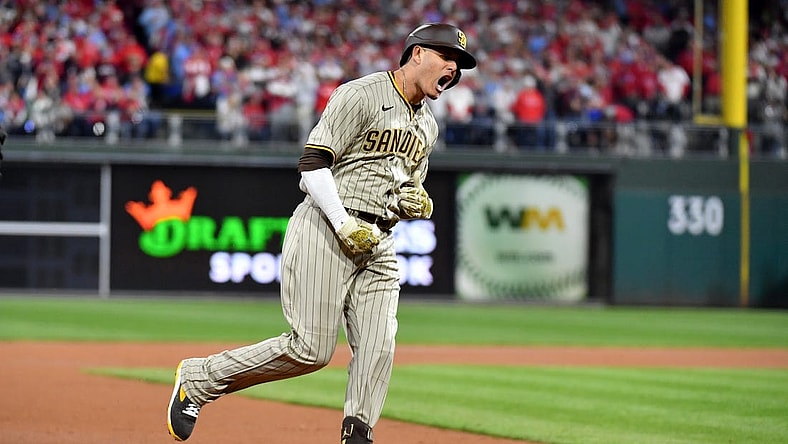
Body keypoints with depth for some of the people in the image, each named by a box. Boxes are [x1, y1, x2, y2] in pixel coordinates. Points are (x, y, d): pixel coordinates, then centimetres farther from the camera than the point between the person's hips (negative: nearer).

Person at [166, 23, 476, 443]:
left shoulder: (427, 125, 20)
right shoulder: (362, 95, -7)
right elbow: (313, 162, -13)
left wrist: (415, 202, 4)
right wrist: (344, 225, -18)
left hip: (379, 243, 8)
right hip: (326, 230, -8)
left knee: (378, 347, -10)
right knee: (311, 349, -11)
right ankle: (197, 378, 4)